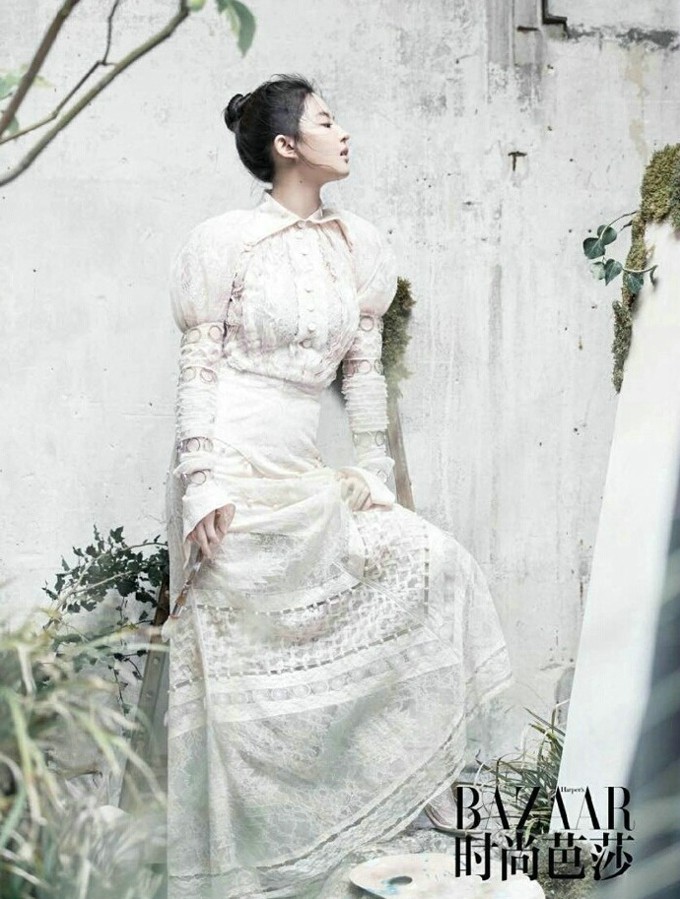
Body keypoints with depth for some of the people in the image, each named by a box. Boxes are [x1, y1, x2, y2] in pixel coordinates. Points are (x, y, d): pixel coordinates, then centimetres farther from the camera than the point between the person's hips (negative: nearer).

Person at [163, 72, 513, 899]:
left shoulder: (357, 246, 12)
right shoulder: (229, 239, -3)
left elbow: (364, 366, 14)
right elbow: (197, 366, -6)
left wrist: (371, 468, 10)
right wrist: (199, 482, -15)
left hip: (302, 475, 6)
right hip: (235, 472, -6)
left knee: (432, 565, -5)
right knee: (237, 669, -3)